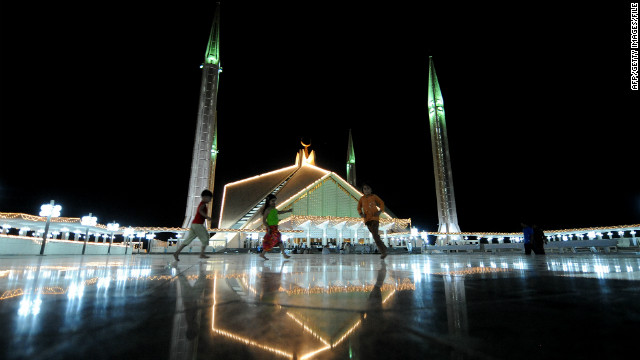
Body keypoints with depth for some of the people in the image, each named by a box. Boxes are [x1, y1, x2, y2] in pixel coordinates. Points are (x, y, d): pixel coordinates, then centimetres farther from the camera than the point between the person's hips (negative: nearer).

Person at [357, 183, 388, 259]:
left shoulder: (374, 196, 5)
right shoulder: (362, 198, 11)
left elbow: (381, 203, 12)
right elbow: (359, 208, 19)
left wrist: (380, 211, -2)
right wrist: (361, 213, 0)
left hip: (375, 218, -4)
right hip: (367, 219, 4)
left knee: (375, 234, -17)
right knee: (375, 235, 5)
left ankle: (383, 251, -12)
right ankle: (383, 248, 21)